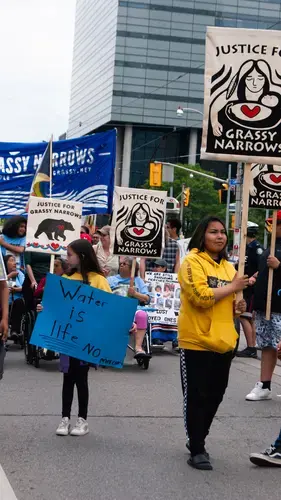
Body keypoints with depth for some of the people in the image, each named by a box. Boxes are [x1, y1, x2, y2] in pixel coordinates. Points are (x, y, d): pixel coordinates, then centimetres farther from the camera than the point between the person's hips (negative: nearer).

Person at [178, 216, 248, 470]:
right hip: (197, 341, -7)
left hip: (223, 342, 7)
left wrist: (237, 306, 2)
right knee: (196, 397, 1)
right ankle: (197, 449, 11)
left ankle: (197, 440, 35)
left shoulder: (228, 267, 13)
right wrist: (233, 287, -15)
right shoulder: (192, 261, -9)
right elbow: (201, 297, -23)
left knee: (215, 395, 16)